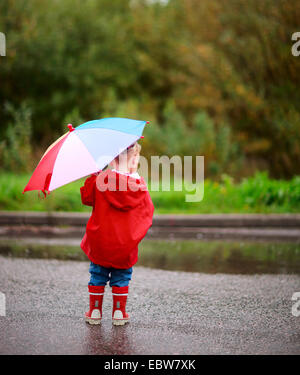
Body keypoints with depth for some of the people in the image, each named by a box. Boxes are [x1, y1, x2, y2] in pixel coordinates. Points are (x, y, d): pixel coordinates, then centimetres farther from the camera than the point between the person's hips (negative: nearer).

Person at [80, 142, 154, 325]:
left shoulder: (101, 179, -10)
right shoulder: (140, 184, -7)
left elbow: (87, 197, 1)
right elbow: (147, 211, 2)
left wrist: (92, 177, 11)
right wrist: (137, 233, 16)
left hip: (100, 240, 0)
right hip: (126, 242, 0)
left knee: (98, 274, 13)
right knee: (122, 276, 13)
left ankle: (95, 311, 16)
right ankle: (119, 313, 14)